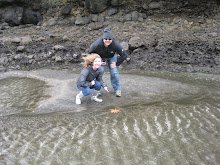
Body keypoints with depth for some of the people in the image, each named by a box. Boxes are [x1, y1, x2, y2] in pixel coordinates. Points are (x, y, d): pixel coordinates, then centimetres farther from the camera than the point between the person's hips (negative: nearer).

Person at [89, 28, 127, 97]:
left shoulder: (115, 44, -37)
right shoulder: (97, 44, -37)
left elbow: (124, 55, -23)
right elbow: (90, 53, -16)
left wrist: (116, 64, -22)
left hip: (111, 57, 0)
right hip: (100, 57, 0)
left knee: (114, 72, -8)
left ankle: (117, 89, 13)